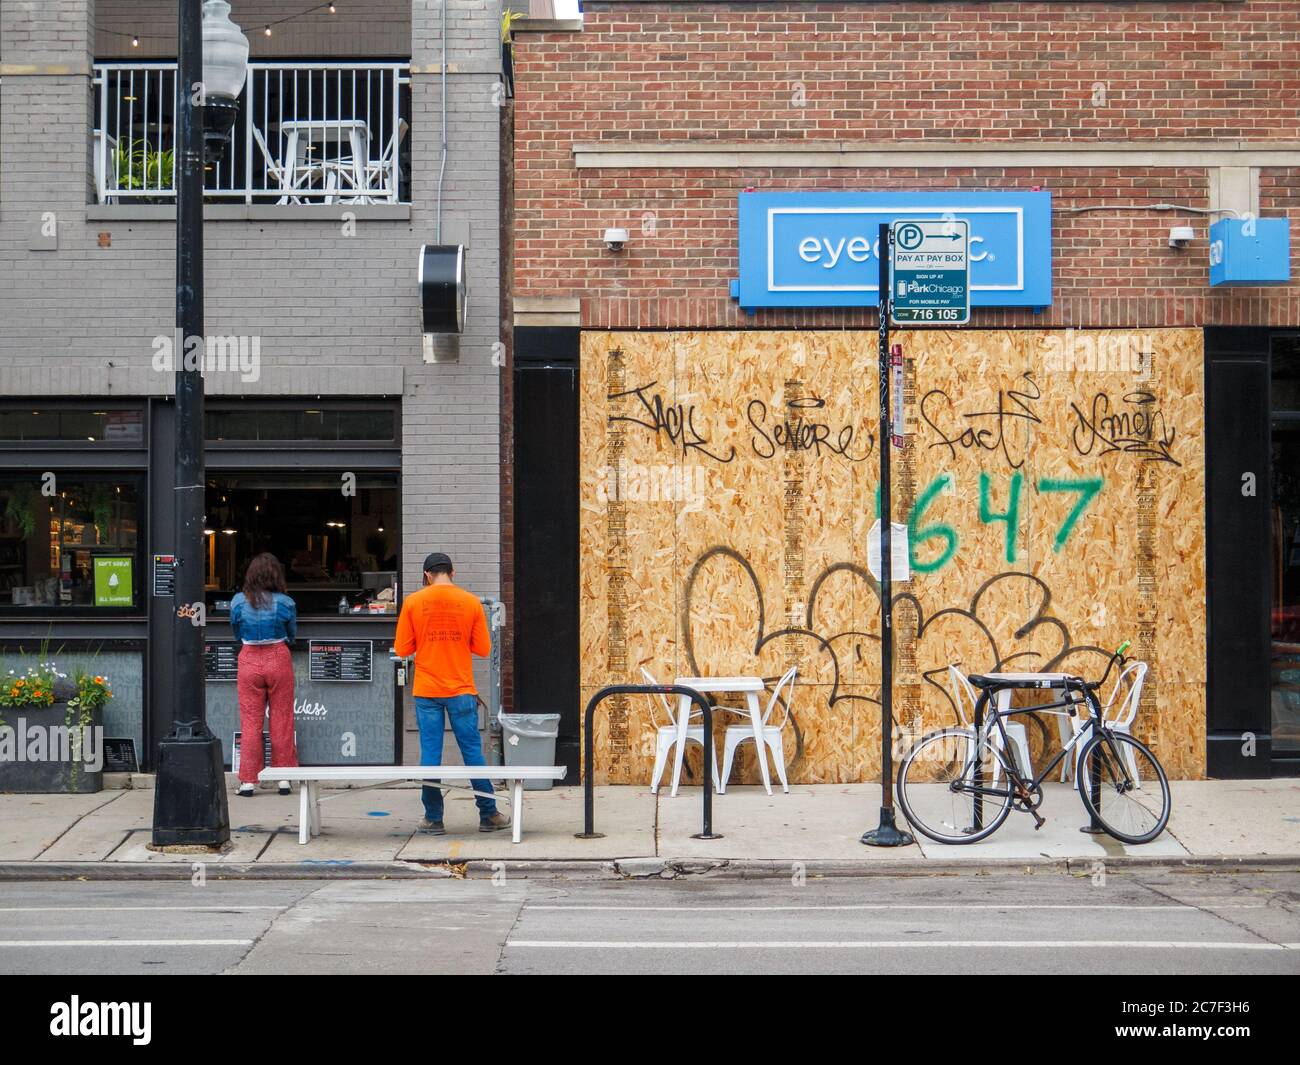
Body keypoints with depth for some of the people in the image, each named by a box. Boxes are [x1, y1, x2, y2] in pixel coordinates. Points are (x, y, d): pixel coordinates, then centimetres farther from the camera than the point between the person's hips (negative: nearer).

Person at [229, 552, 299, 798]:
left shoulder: (238, 602, -6)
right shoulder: (286, 603, -8)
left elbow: (237, 636, 6)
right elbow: (292, 636, 5)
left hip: (249, 660, 0)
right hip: (279, 660, 0)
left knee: (250, 721, 6)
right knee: (281, 720, 9)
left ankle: (249, 780, 7)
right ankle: (284, 778, 13)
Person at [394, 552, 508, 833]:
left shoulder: (413, 602, -2)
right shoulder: (471, 602, -2)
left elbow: (402, 649, 0)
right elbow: (483, 649, 1)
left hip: (426, 691, 0)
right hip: (461, 690, 0)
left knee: (430, 754, 5)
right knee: (473, 752, 7)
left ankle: (433, 819, 7)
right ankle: (488, 816, 12)